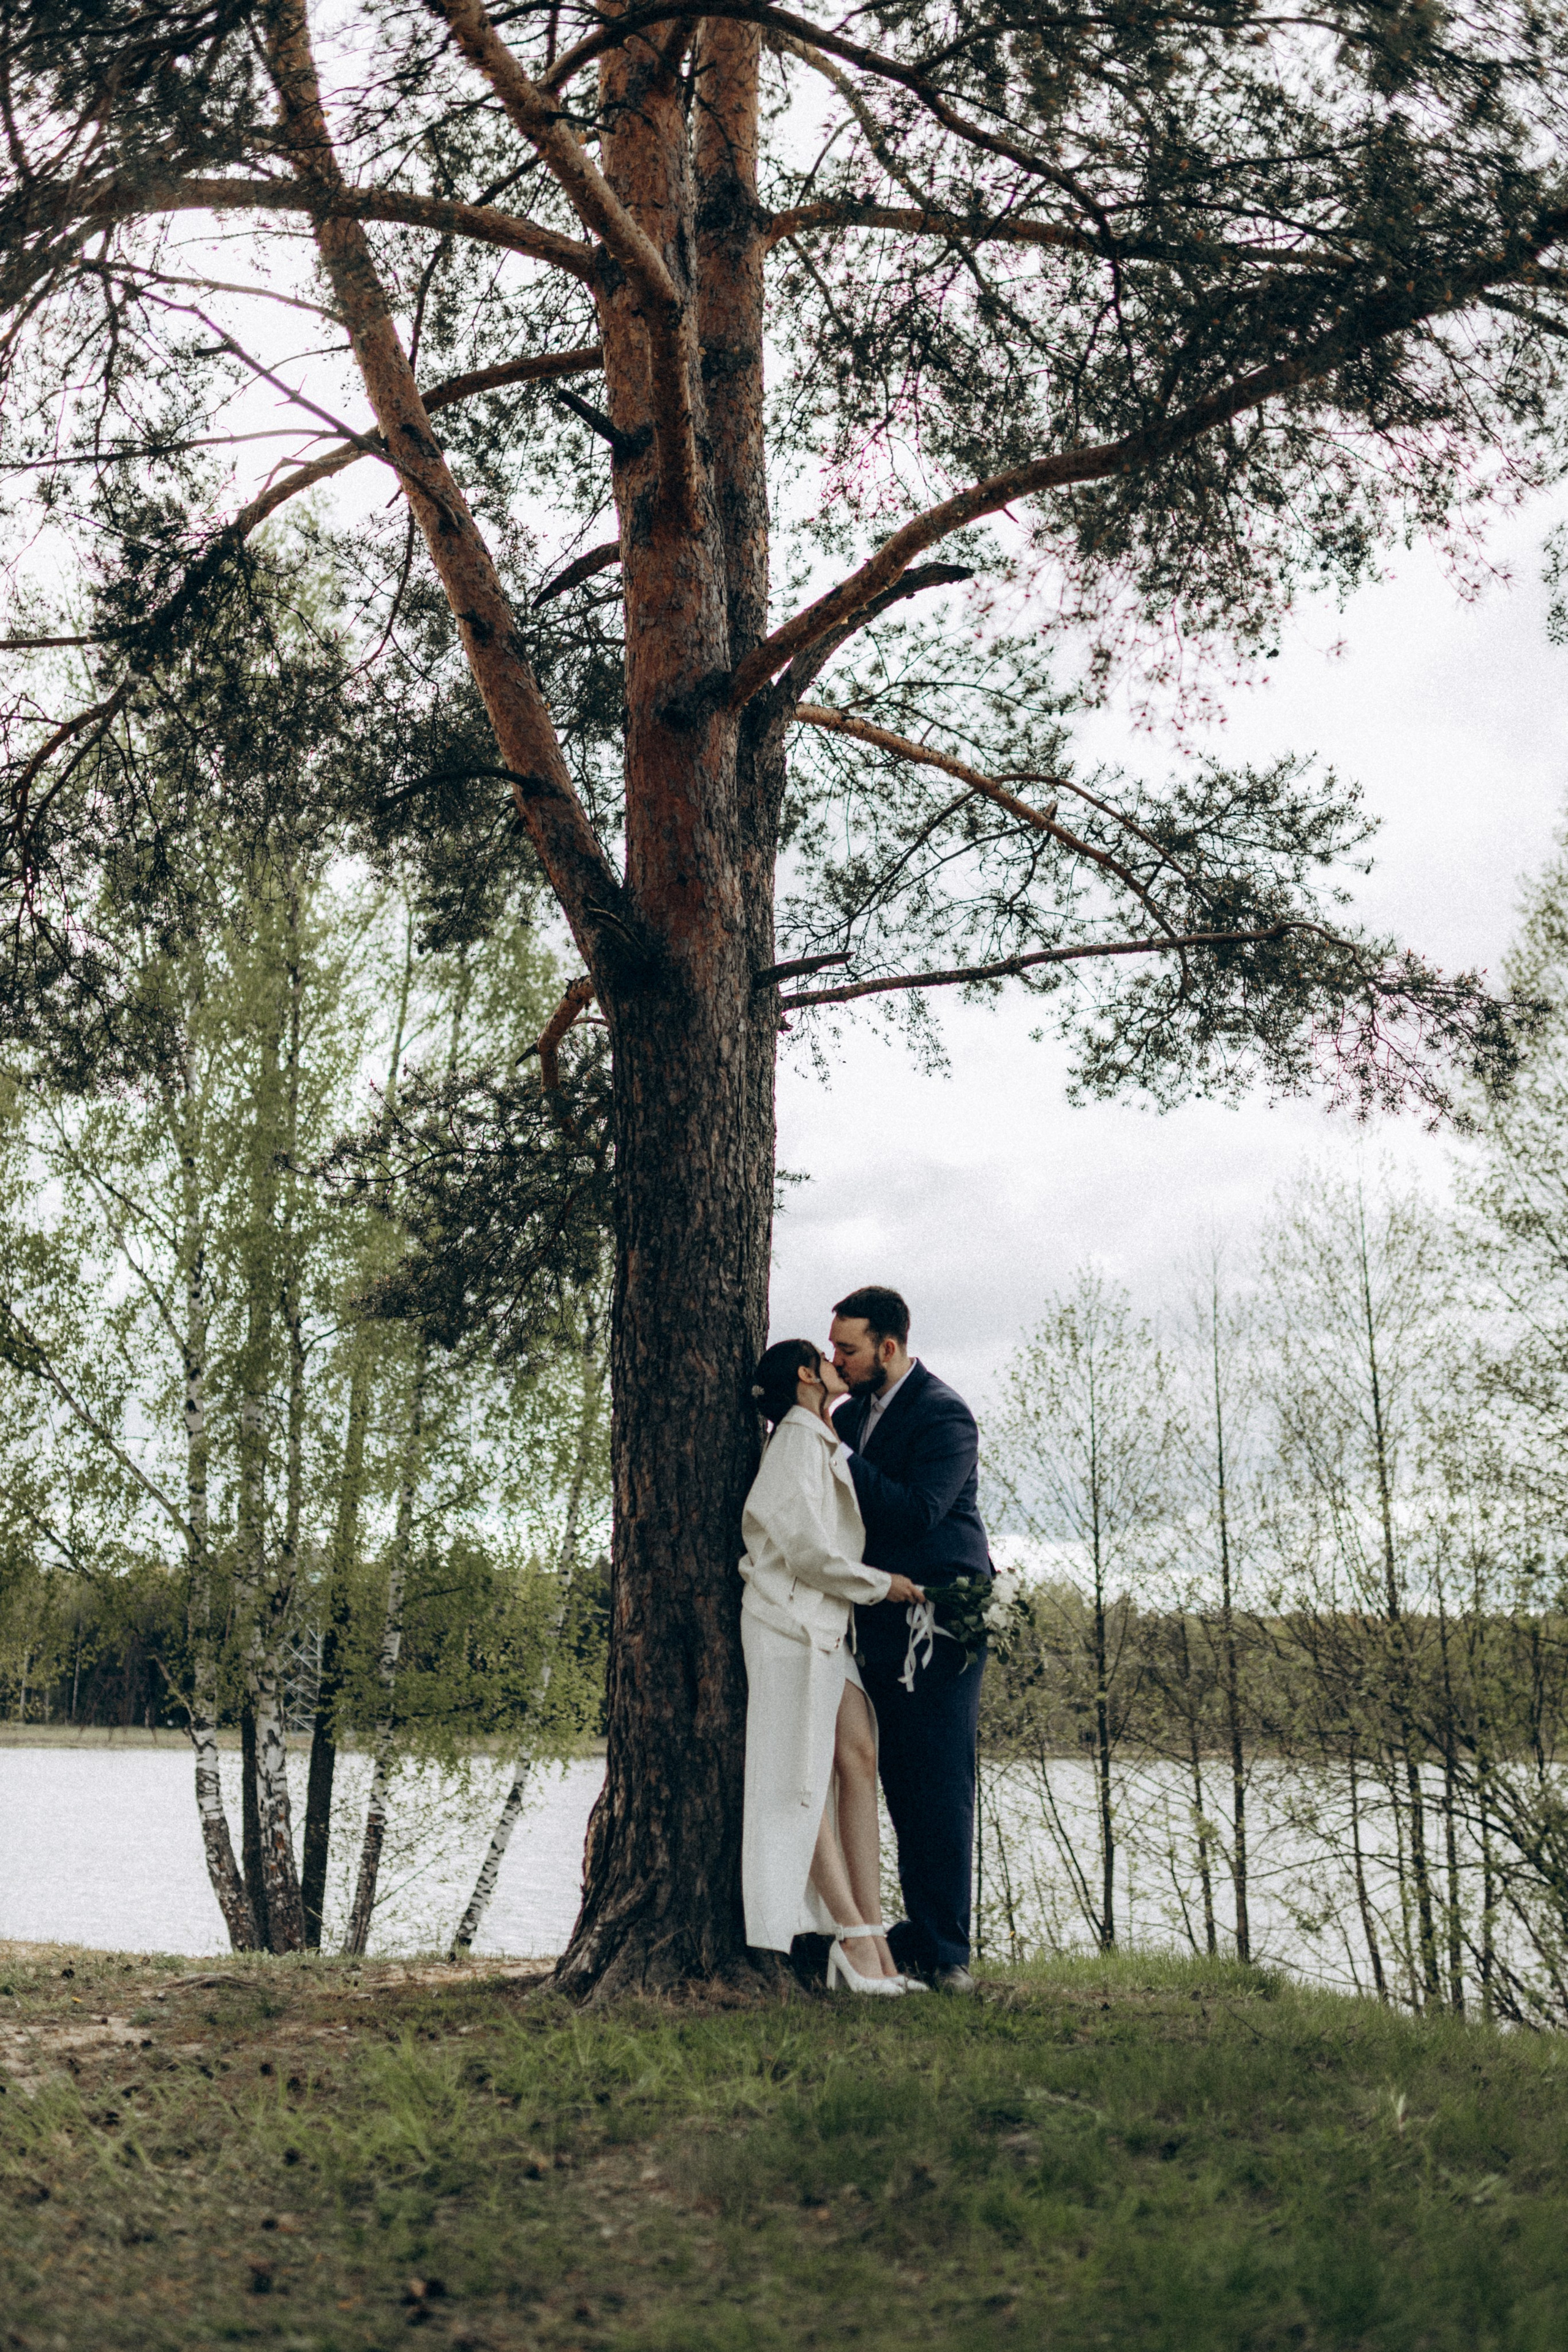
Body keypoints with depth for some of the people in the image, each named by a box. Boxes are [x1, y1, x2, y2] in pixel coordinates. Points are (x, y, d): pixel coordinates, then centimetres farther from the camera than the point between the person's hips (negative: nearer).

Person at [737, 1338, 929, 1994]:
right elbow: (808, 1550, -17)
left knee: (858, 1758, 0)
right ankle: (855, 1936, -7)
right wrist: (882, 1584, -5)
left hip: (826, 1622, 9)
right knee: (805, 1779, -6)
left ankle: (869, 1936, -2)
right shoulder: (798, 1441, -10)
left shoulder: (825, 1442, 19)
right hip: (791, 1620, -9)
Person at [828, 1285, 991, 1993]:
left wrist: (834, 1456, -21)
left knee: (941, 1790, -4)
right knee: (902, 1787, 11)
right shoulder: (852, 1414, 14)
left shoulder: (943, 1416, -12)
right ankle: (922, 1931, 20)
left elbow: (917, 1511, -24)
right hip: (881, 1627, 8)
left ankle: (944, 1949, 3)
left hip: (937, 1627, -8)